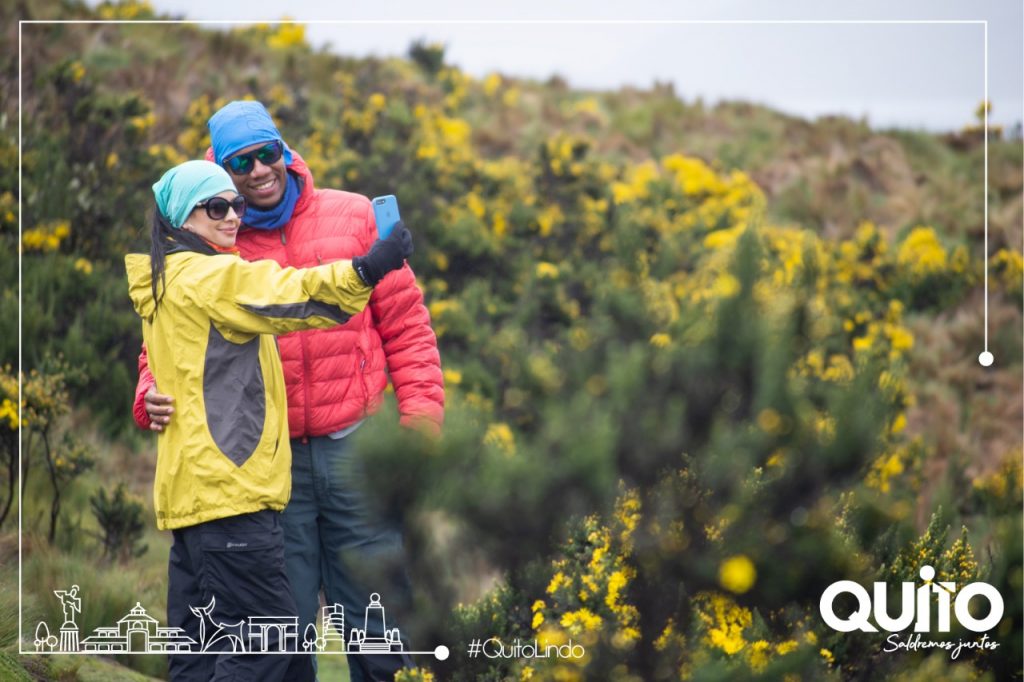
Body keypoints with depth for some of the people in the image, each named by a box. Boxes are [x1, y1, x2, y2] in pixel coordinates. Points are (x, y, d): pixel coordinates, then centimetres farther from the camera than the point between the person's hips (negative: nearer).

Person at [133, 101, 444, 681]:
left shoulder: (354, 217, 5)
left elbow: (405, 323, 8)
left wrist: (421, 413, 0)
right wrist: (154, 399, -13)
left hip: (354, 452, 0)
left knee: (381, 617, 4)